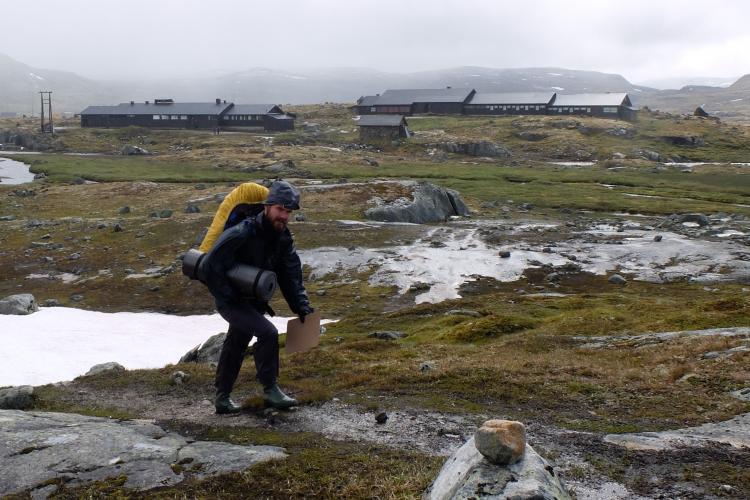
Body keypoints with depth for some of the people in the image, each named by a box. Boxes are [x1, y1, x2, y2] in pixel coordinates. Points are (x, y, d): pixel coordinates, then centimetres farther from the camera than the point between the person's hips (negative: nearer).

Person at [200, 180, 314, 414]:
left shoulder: (283, 238, -3)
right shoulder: (241, 234, -27)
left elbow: (291, 274, 0)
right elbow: (211, 266, -27)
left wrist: (301, 305, -12)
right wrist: (230, 297, -24)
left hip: (253, 302, 9)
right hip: (231, 302, -8)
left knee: (236, 346, 19)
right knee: (267, 332, -23)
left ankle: (222, 398, 34)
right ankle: (270, 390, -10)